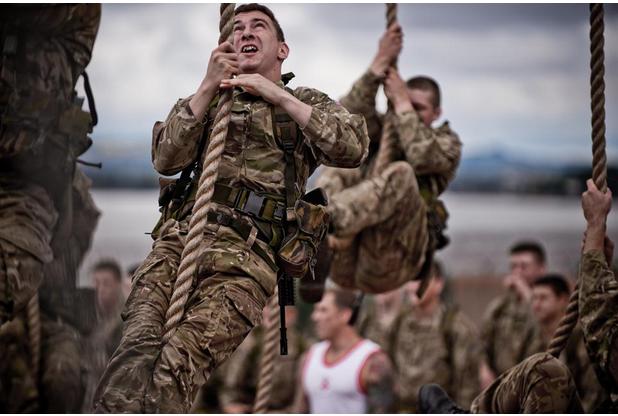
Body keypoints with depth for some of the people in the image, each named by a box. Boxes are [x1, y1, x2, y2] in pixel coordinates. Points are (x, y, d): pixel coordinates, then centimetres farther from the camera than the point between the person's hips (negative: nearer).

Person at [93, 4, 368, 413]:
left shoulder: (305, 102, 22)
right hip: (179, 236, 3)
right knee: (137, 351, -28)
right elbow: (166, 159, 11)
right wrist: (208, 88, 3)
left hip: (245, 253, -3)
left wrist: (276, 95, -1)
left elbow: (354, 147, 0)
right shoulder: (211, 101, 30)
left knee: (179, 361, -29)